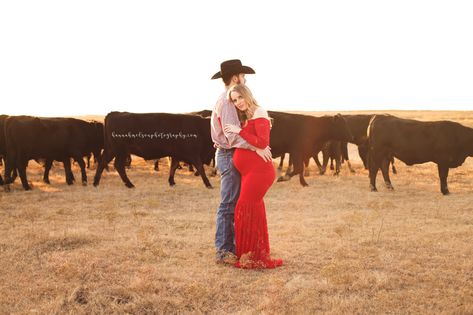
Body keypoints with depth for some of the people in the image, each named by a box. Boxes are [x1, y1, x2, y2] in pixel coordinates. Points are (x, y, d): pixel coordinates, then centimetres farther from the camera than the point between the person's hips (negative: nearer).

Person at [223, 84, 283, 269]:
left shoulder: (259, 115, -9)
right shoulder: (245, 118, 19)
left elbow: (263, 142, -20)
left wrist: (239, 131, -16)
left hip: (258, 171, -9)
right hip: (249, 172, 9)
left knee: (244, 209, -7)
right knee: (254, 211, 15)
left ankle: (249, 257, 1)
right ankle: (259, 256, 26)